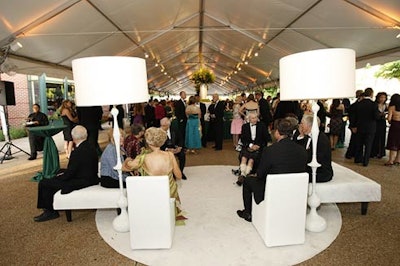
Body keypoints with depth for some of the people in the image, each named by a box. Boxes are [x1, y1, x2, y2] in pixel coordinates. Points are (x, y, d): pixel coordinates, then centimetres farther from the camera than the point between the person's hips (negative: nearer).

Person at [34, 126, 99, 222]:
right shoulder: (90, 147, 2)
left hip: (81, 182, -10)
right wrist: (63, 173, 11)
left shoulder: (77, 152, -26)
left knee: (43, 183, 0)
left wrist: (59, 176, 1)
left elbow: (69, 174, -18)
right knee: (54, 179, 30)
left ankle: (50, 211, 14)